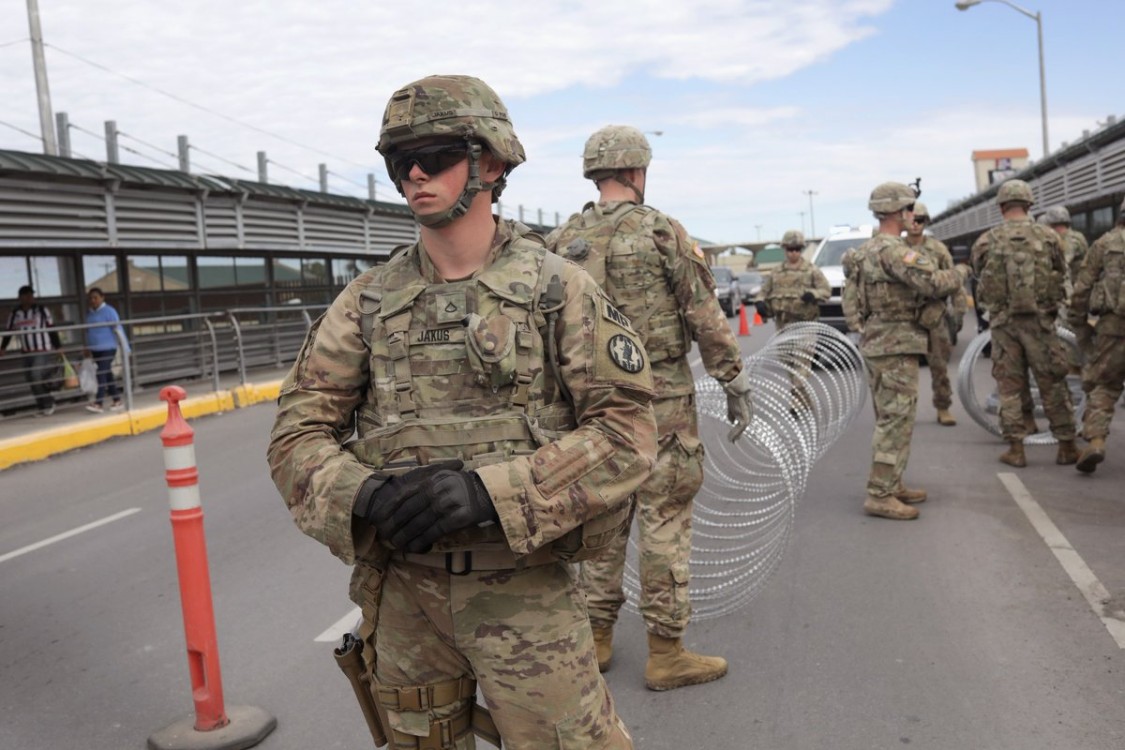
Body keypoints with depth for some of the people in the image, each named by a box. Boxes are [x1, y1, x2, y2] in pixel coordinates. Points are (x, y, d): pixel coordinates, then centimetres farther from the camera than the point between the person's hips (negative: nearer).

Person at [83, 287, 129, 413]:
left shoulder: (109, 311, -9)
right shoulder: (89, 313, 12)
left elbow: (118, 329, -13)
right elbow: (88, 331, 21)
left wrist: (125, 347, -17)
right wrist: (88, 349, 22)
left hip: (107, 348, -7)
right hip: (95, 349, 7)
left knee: (102, 374, -13)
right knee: (107, 375, 10)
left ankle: (98, 404, -15)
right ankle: (117, 401, 17)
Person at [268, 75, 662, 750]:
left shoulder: (559, 287, -7)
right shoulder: (368, 301, 2)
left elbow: (628, 431, -14)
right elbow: (297, 433, 0)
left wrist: (488, 491, -25)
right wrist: (365, 495, -22)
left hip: (524, 589, -3)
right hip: (405, 592, 4)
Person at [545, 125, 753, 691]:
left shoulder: (561, 242, 6)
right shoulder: (661, 231, -8)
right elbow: (705, 316, -8)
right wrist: (734, 380, -1)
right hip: (660, 395, -5)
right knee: (665, 517, 2)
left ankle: (596, 637, 23)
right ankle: (665, 651, 9)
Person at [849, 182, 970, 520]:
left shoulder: (868, 250, 15)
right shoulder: (892, 250, -18)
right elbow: (934, 283, -24)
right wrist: (960, 273, -5)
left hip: (876, 343, 10)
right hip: (895, 345, -10)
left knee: (890, 418, 16)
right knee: (896, 420, -8)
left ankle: (891, 486, 23)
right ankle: (880, 496, -7)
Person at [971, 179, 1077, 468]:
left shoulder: (987, 241, -4)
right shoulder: (1047, 237, -2)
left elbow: (978, 270, 10)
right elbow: (1061, 273, 9)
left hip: (1004, 322, 0)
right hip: (1040, 321, 0)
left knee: (1009, 385, 8)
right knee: (1053, 384, 9)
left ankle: (1015, 449, 9)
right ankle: (1066, 446, 15)